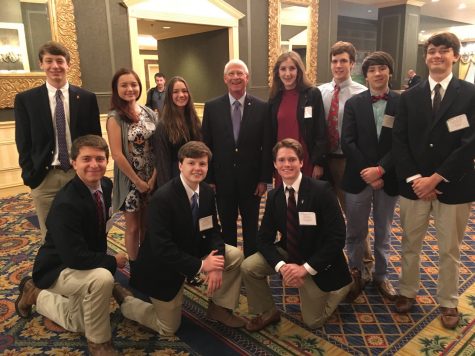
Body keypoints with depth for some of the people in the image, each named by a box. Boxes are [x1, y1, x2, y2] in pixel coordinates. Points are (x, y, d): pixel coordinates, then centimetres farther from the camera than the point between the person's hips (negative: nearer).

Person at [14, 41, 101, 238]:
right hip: (44, 178, 0)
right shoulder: (25, 99, 2)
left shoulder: (87, 98, 3)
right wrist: (30, 176, -3)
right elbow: (23, 144, 3)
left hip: (80, 174, 0)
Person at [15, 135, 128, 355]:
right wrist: (112, 261, -24)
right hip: (57, 269, -8)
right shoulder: (66, 204, -33)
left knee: (78, 323, 23)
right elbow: (74, 257, -37)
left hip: (81, 266, 8)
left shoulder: (106, 185, -9)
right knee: (102, 278, -38)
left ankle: (35, 293, 38)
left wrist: (103, 258, 3)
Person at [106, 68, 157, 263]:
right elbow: (117, 155, -16)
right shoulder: (115, 117, -11)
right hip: (130, 180, -4)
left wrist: (153, 178, -7)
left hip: (152, 179, 4)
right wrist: (138, 181, -12)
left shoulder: (149, 113, 3)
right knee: (133, 227, 9)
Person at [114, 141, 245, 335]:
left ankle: (219, 307, 11)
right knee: (168, 329, 7)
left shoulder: (207, 192, -8)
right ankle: (125, 299, 28)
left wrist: (216, 264, -21)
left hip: (193, 251, 6)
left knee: (235, 256, -7)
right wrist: (201, 266, -29)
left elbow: (213, 231, -3)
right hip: (163, 266, -6)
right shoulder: (162, 197, -30)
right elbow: (162, 249, -33)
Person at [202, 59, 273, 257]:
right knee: (227, 225, 14)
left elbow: (267, 147, -2)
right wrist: (209, 179, -2)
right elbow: (207, 146, 0)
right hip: (223, 179, 1)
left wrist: (264, 179, -5)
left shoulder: (261, 108, -3)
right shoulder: (212, 107, -1)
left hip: (251, 179, 0)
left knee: (251, 225, 14)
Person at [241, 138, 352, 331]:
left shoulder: (322, 190, -23)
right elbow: (264, 238, -6)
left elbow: (337, 237, -24)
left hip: (318, 263, -4)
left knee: (313, 321, 5)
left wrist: (306, 268, -25)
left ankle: (342, 282, 29)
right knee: (248, 267, -16)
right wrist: (281, 266, -25)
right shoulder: (273, 196, -7)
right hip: (289, 254, 4)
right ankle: (268, 313, 9)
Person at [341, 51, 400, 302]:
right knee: (355, 232, 9)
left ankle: (381, 275, 33)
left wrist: (380, 169, -15)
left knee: (383, 232, 15)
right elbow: (347, 142, -6)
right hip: (358, 178, 0)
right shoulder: (354, 103, 1)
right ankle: (355, 274, 28)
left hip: (388, 178, 0)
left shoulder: (402, 103, 0)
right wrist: (366, 172, -14)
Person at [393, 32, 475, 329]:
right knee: (410, 244, 14)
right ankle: (408, 292, 34)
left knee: (450, 250, 12)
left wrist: (436, 178, -15)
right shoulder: (409, 97, 6)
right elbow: (399, 141, 0)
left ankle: (448, 302, 31)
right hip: (414, 184, 2)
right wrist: (414, 179, -11)